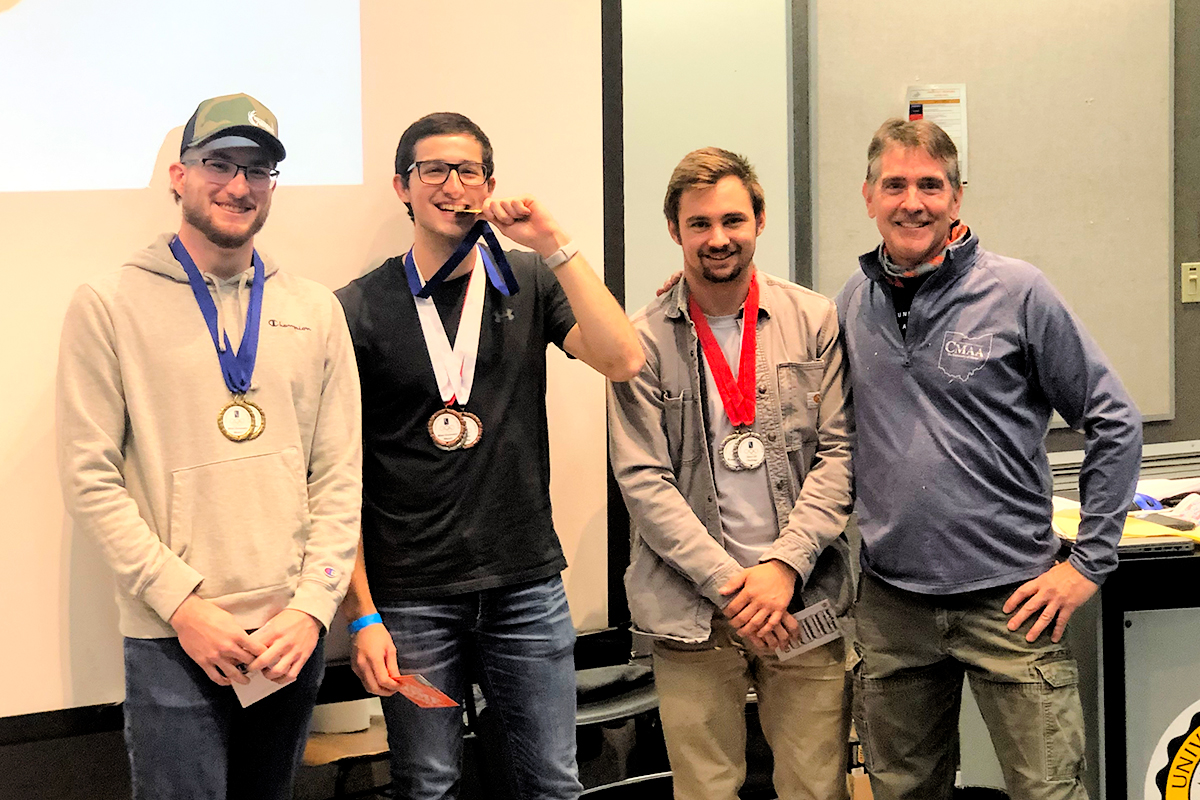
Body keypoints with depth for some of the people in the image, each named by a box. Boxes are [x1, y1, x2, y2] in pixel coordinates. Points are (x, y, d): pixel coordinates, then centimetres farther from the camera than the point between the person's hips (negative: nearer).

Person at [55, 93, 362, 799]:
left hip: (294, 633, 4)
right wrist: (181, 603, -13)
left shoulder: (315, 309, 8)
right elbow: (91, 480, -6)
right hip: (172, 641, -3)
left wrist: (314, 605, -5)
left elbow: (340, 475, 6)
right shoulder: (109, 304, -1)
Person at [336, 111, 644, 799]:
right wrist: (362, 614, -8)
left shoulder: (530, 282, 4)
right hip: (410, 599, -2)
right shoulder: (360, 309, -2)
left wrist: (556, 244, -16)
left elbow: (623, 361, -12)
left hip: (529, 587, 2)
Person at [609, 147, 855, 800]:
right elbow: (642, 481, -4)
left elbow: (841, 451, 1)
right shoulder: (643, 341, -1)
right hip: (692, 612, -1)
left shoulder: (815, 320, 4)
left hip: (804, 601, 1)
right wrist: (727, 582, -12)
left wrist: (784, 564, -11)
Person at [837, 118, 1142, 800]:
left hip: (1010, 599, -3)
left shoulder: (1017, 293, -7)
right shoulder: (853, 303, 5)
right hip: (891, 604, 4)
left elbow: (1114, 422, -3)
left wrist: (1089, 563, -6)